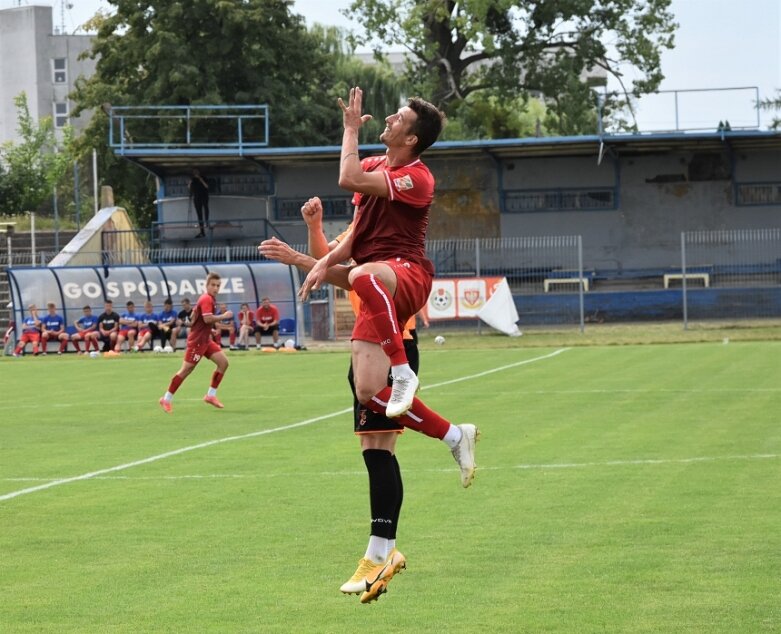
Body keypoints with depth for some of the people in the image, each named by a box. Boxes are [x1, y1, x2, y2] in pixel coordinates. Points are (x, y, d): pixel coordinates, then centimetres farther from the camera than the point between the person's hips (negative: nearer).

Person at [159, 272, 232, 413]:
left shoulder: (210, 299, 13)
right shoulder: (207, 299, -16)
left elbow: (193, 315, 23)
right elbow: (207, 318, -30)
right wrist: (223, 316, -19)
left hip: (205, 339, 10)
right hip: (197, 340, -10)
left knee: (223, 362, 3)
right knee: (186, 369, -6)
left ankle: (211, 395, 8)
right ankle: (167, 399, 3)